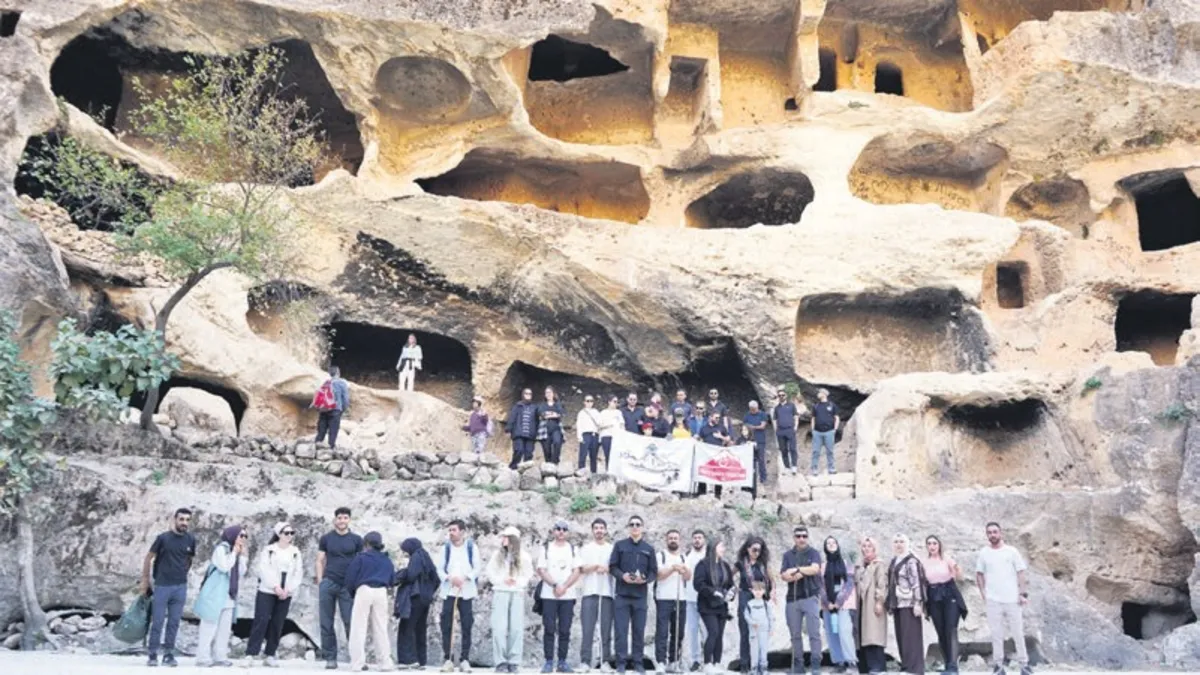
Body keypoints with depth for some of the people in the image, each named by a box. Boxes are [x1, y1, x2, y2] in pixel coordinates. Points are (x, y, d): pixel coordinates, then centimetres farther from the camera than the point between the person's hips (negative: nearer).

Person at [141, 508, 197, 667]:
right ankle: (153, 654, 9)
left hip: (180, 587, 3)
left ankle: (169, 654, 14)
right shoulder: (163, 538, -8)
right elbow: (148, 558, -1)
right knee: (157, 622, 0)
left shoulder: (191, 540, 2)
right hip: (162, 586, -3)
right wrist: (145, 580, 0)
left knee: (174, 622, 6)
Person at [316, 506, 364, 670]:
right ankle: (330, 658, 8)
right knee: (326, 623, 2)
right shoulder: (326, 538, 9)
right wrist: (320, 582, 0)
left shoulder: (356, 540, 8)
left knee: (351, 622, -4)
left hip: (348, 585, -1)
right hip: (328, 583, 1)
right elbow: (320, 561, 10)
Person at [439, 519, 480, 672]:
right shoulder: (446, 548, 10)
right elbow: (440, 569, 6)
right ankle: (448, 659, 3)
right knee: (446, 626, -4)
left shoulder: (471, 547, 5)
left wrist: (465, 578, -14)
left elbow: (477, 568, 2)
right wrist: (449, 578, -14)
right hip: (448, 592, 1)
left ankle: (464, 659, 5)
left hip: (466, 592, -1)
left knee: (466, 626, -2)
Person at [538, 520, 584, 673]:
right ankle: (548, 662, 1)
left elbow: (577, 571, 2)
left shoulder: (573, 549, 9)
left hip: (568, 596, 1)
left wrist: (564, 587, -11)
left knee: (564, 630, 1)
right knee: (549, 629, -3)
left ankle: (562, 662, 6)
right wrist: (554, 585, -12)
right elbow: (541, 570, -1)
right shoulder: (546, 548, 7)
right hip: (549, 595, -1)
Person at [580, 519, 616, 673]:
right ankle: (585, 662, -4)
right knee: (587, 629, -5)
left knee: (606, 629, -1)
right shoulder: (586, 548, 13)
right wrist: (596, 566, -14)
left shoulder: (612, 548, 14)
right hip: (589, 592, -1)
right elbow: (581, 568, 0)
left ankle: (605, 662, 3)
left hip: (607, 593, 1)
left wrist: (606, 569, -13)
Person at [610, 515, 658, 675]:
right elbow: (612, 567, 3)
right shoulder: (620, 545, 7)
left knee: (639, 630, 4)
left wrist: (645, 579, -12)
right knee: (621, 629, -3)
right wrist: (622, 576, -15)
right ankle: (621, 662, 1)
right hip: (622, 594, -1)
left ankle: (638, 662, 11)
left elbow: (654, 571, 8)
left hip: (640, 595, 1)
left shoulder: (649, 548, 11)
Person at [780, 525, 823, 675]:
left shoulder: (814, 553, 4)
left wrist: (796, 570, -9)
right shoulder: (788, 555, 11)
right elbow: (783, 575, -1)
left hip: (810, 597, -3)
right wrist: (804, 572, -14)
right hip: (792, 599, 3)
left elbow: (815, 569, -15)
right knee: (795, 635, 7)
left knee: (814, 633, -6)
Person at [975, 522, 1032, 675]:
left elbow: (1020, 573, 1)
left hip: (1012, 599, -1)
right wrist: (983, 592, 1)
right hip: (993, 600, 1)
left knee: (1017, 632, 5)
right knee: (996, 633, 4)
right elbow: (979, 574, 10)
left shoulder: (1011, 551, 0)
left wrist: (1023, 593, -6)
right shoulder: (983, 553, 3)